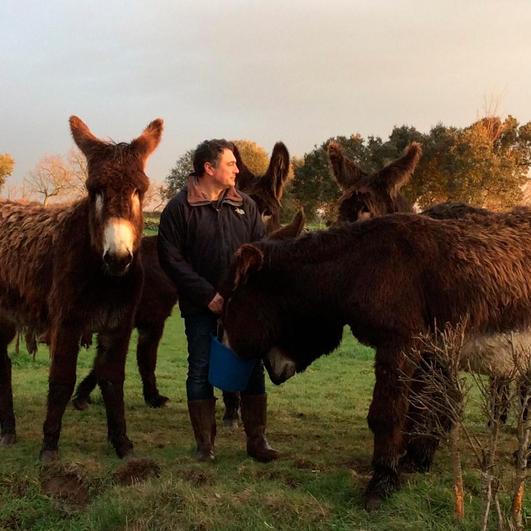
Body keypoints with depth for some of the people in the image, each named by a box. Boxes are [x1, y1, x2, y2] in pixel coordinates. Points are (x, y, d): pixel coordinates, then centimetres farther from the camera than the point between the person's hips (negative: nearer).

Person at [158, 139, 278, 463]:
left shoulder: (245, 205, 6)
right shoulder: (179, 208, -6)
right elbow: (171, 259, -10)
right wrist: (207, 295, -15)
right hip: (201, 306, -3)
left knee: (253, 369, 6)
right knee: (201, 371, 4)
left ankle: (257, 439, 18)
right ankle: (205, 443, 17)